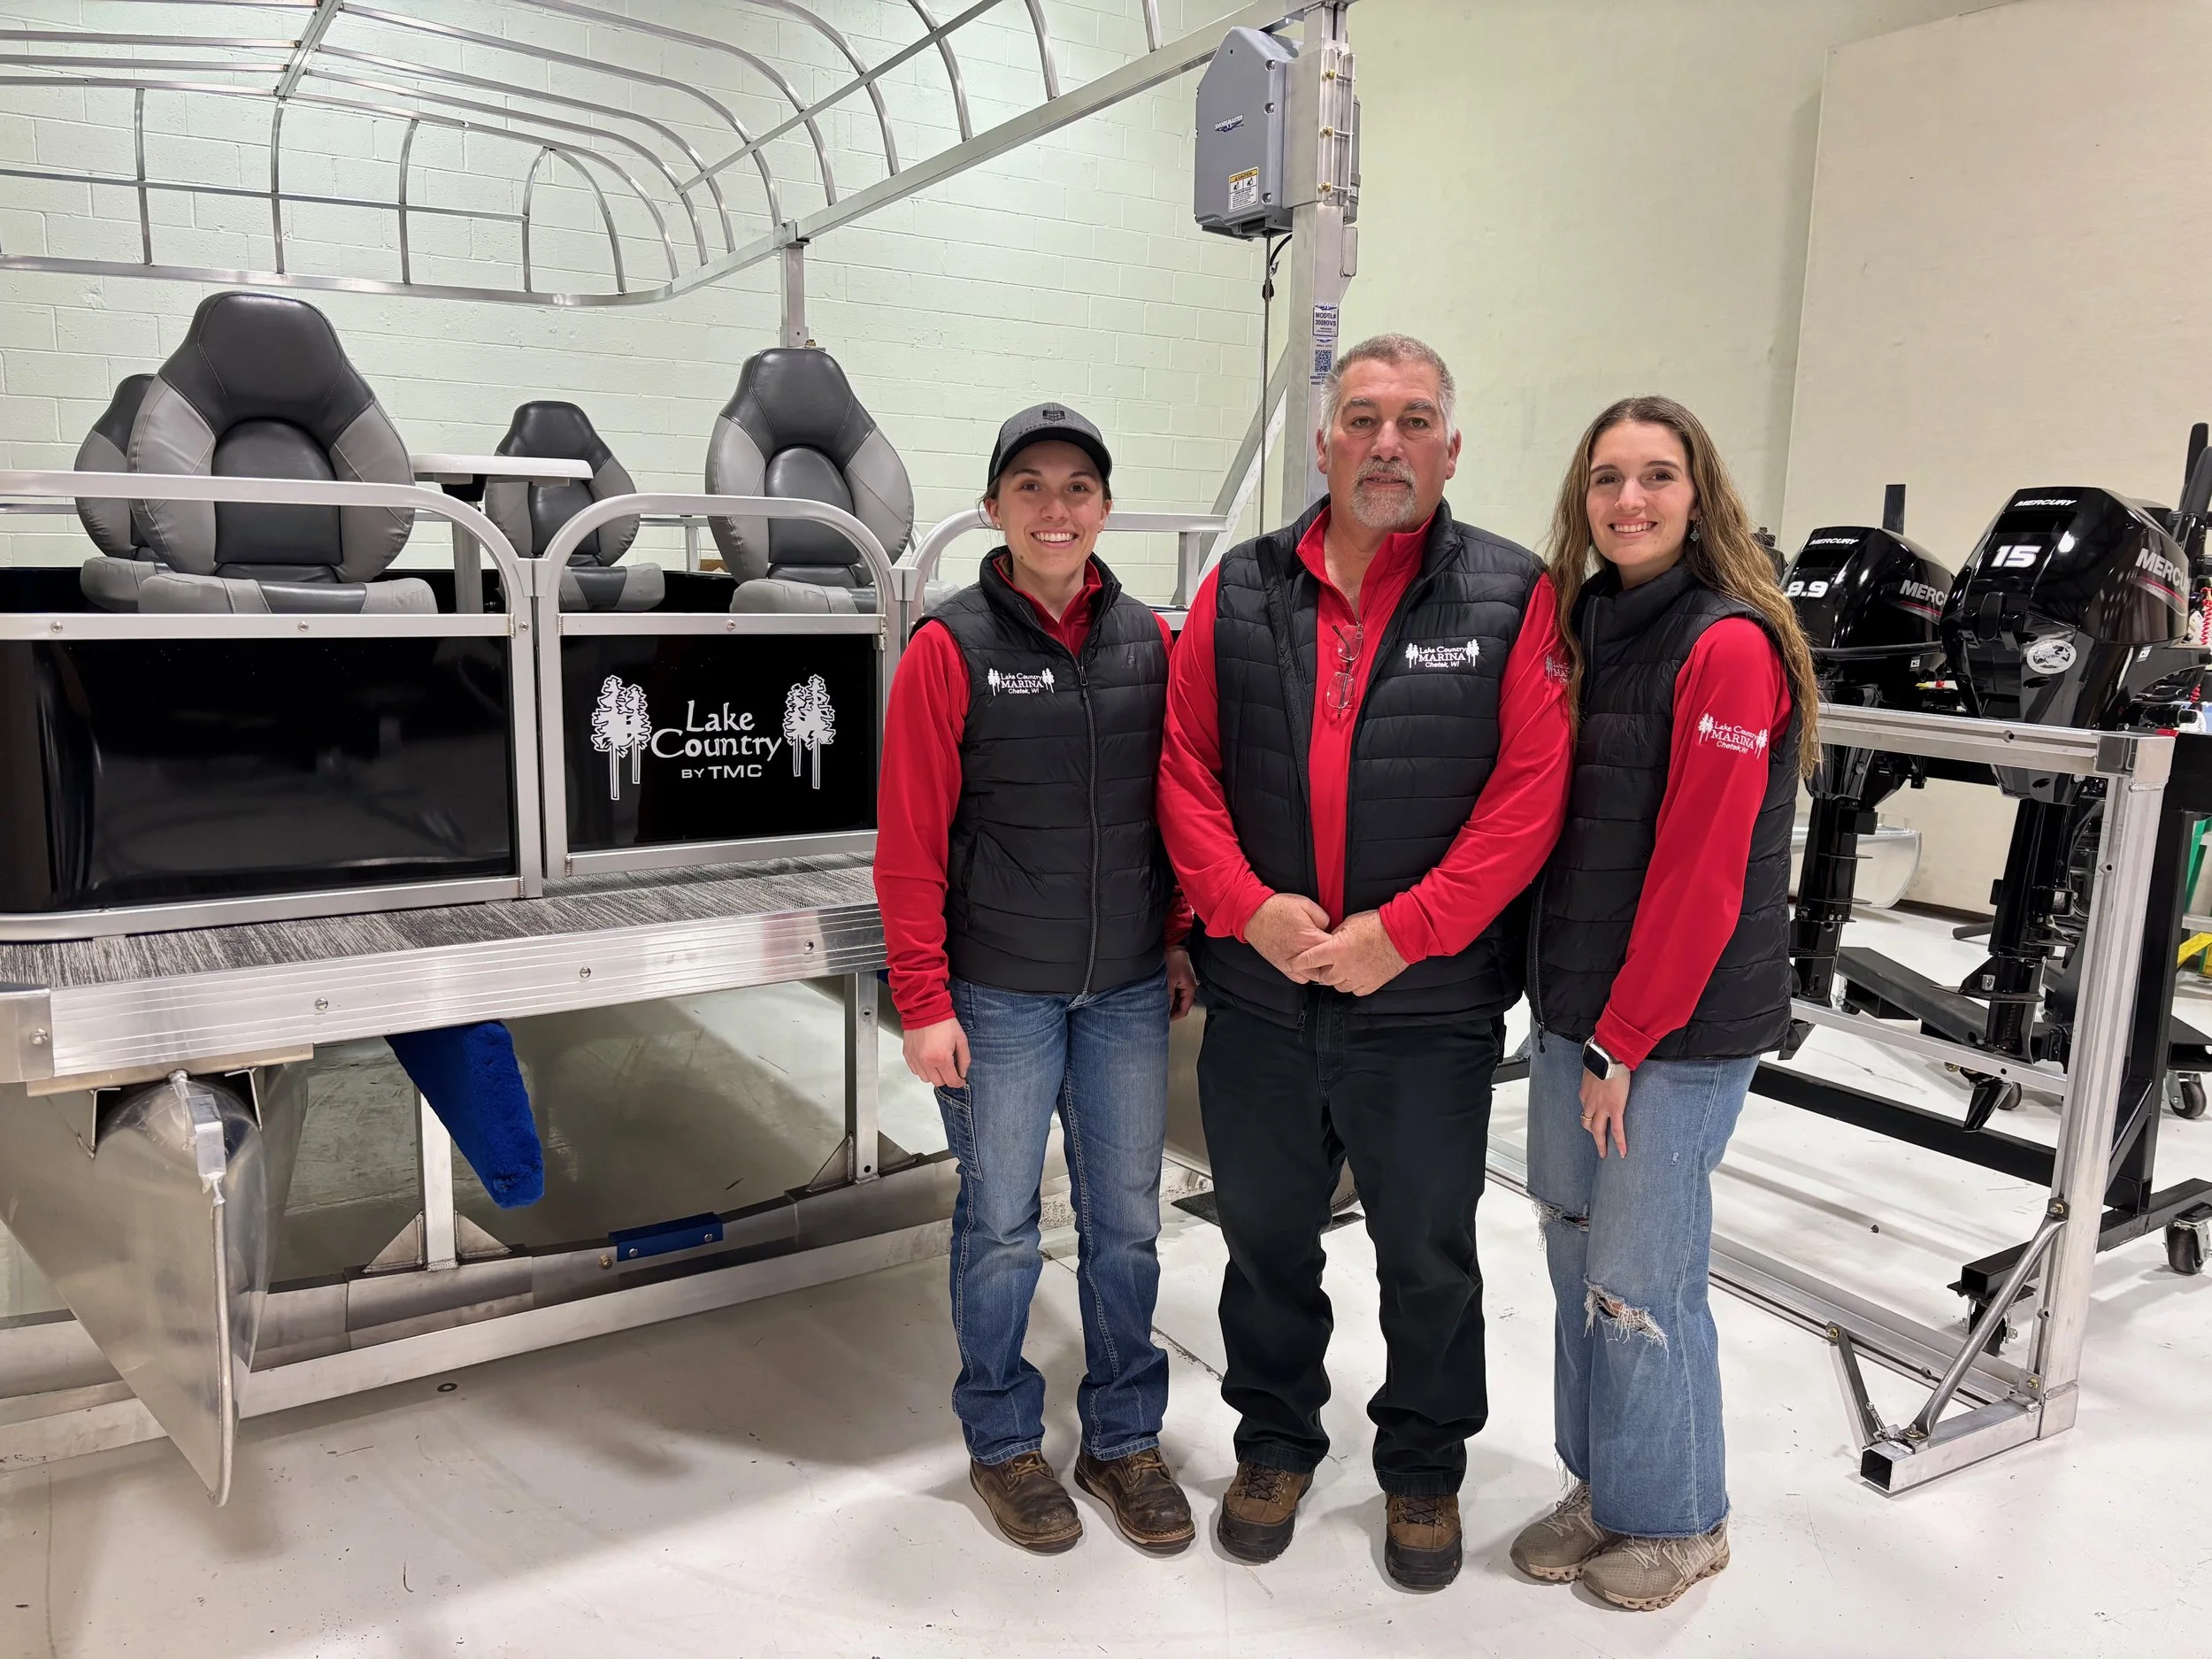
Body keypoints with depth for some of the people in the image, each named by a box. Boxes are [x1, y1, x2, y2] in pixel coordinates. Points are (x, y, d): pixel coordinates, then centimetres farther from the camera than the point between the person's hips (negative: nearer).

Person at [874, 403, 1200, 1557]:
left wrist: (1183, 942, 9)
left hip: (1129, 990, 4)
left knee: (1126, 1220, 13)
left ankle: (1124, 1436, 32)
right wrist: (924, 1004, -10)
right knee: (1000, 1225, 10)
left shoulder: (1150, 642, 4)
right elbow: (910, 841, -8)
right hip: (1000, 996, -3)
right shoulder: (950, 648, -8)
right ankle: (1003, 1441, 31)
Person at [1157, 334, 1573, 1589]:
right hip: (1259, 997, 3)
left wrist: (1401, 933, -17)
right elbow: (1186, 767, 1)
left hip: (1430, 1007, -2)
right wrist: (1251, 907, -13)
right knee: (1266, 1235, 19)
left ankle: (1425, 1465, 39)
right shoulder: (1241, 592, 3)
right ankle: (1276, 1443, 42)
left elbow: (1529, 794, -11)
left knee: (1430, 1255, 15)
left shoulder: (1513, 600, -5)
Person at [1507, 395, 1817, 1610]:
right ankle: (1599, 1488, 34)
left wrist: (1624, 1040, -14)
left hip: (1680, 1026, -7)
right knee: (1575, 1254, 15)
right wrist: (1567, 1011, 8)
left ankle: (1677, 1521, 27)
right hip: (1572, 1006, 7)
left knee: (1639, 1279, 4)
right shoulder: (1585, 624, 9)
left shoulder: (1729, 647, -15)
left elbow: (1699, 872, -17)